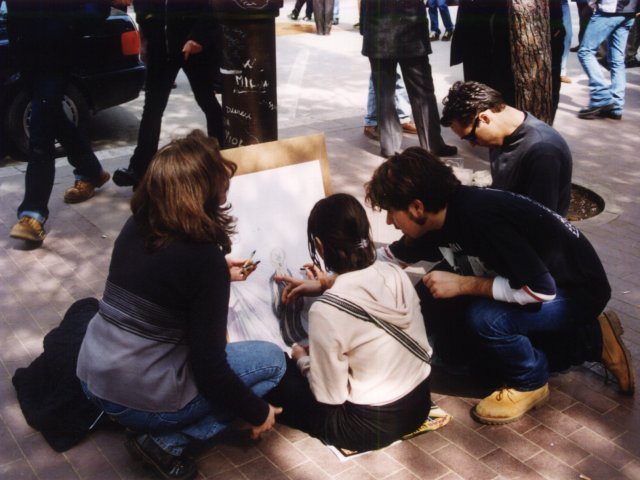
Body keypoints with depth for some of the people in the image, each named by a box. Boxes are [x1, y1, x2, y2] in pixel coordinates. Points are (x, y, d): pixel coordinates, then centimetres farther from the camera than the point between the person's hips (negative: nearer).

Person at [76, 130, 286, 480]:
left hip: (91, 378, 7)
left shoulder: (136, 226, -2)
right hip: (143, 400, -7)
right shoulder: (203, 256, -22)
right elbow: (209, 368, -18)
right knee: (272, 360, 7)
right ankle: (166, 441, 0)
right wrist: (256, 412, -2)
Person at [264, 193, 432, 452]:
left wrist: (301, 359, 2)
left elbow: (329, 396, -17)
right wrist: (326, 285, 18)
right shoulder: (395, 273, -9)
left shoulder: (326, 311, -26)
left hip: (371, 425, -6)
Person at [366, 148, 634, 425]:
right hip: (533, 278, 9)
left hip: (578, 289, -9)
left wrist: (463, 284, -28)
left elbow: (541, 289, -31)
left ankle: (530, 384, 0)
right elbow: (392, 256, 12)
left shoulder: (480, 218, -33)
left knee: (484, 317, -32)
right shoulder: (441, 216, -7)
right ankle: (590, 341, 14)